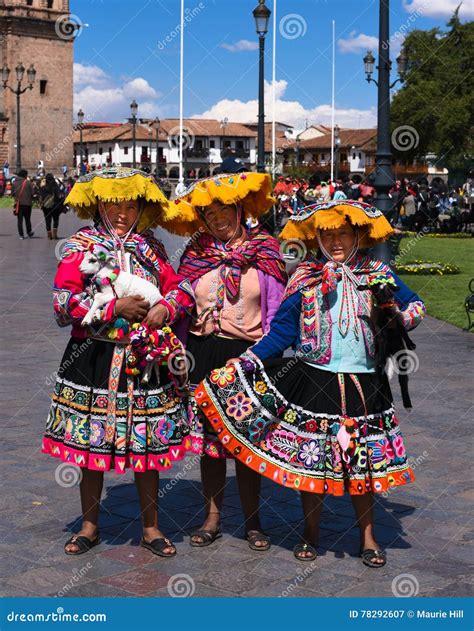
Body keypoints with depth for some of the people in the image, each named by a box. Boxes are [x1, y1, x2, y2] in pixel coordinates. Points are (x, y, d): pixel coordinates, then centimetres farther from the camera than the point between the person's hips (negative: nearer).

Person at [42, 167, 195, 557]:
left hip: (145, 358, 2)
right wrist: (116, 308, -17)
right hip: (94, 358, -2)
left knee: (147, 445, 7)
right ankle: (90, 525, 26)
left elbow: (180, 288, 6)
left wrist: (166, 308, -15)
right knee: (92, 443, 7)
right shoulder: (81, 246, -1)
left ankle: (151, 527, 23)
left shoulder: (150, 247, 10)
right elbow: (64, 300, -12)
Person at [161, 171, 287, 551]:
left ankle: (253, 521, 18)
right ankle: (213, 517, 21)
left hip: (248, 353, -2)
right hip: (203, 353, 3)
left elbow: (276, 309, -1)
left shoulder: (264, 250, 0)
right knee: (208, 436, 8)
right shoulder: (196, 252, 6)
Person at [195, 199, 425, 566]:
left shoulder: (377, 275, 3)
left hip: (363, 384, 0)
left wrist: (399, 318, -9)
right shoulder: (305, 279, 1)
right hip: (313, 381, 0)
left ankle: (368, 538, 22)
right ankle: (311, 535, 24)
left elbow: (414, 306, 14)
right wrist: (248, 361, -5)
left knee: (363, 462, 7)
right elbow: (283, 329, 3)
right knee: (310, 460, 6)